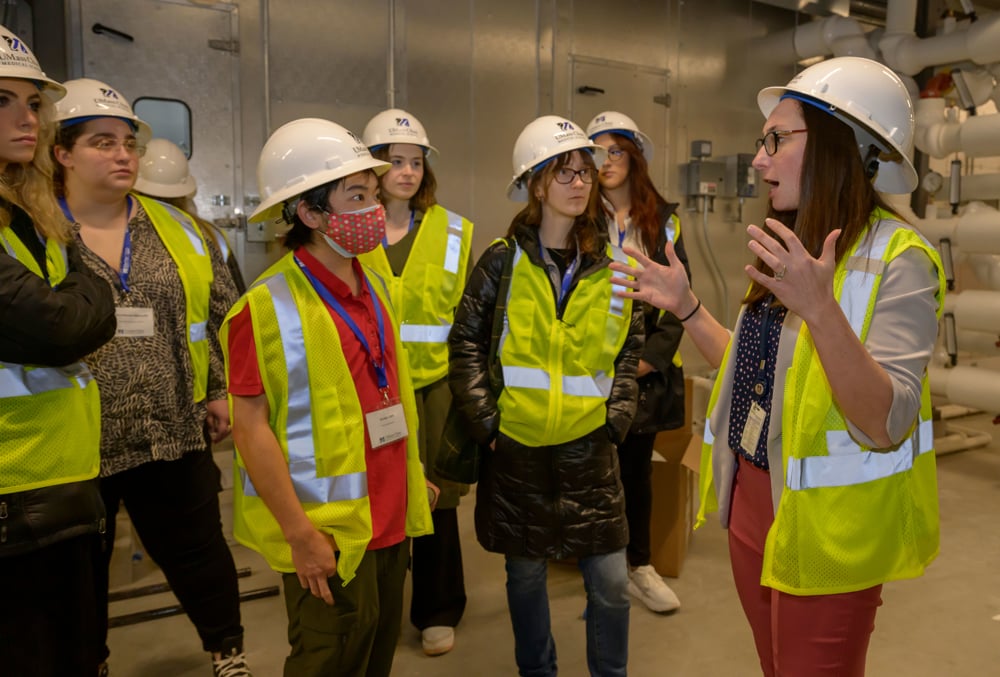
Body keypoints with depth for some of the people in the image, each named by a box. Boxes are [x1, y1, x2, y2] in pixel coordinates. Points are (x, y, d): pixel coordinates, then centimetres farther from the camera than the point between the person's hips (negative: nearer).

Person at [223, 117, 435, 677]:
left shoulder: (373, 284, 6)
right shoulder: (268, 305, -17)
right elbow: (251, 427, -17)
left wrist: (413, 473, 16)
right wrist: (300, 534, -17)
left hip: (388, 517, 7)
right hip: (327, 532, -7)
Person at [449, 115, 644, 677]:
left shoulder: (611, 265, 3)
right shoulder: (503, 260, -4)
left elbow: (630, 349, 9)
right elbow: (466, 342, -2)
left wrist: (616, 416, 0)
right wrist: (485, 419, -8)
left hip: (588, 443, 2)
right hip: (517, 445, -1)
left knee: (611, 581, 6)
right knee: (526, 573, 14)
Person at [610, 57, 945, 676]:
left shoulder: (897, 259, -17)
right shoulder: (796, 249, 7)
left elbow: (886, 426, -26)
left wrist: (820, 307, -38)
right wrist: (686, 307, 4)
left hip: (824, 524, -7)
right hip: (753, 497, 7)